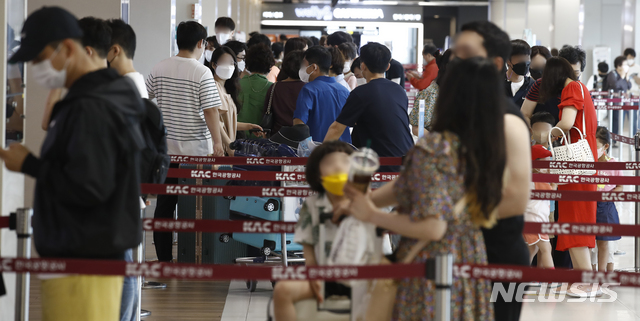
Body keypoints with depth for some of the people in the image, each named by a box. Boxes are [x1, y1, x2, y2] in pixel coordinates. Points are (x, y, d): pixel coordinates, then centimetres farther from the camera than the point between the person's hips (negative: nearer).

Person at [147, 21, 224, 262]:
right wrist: (217, 142, -12)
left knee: (164, 203, 8)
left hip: (166, 145, 5)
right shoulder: (202, 73, -12)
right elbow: (211, 110, -16)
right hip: (195, 148, -4)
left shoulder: (160, 69, 4)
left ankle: (163, 257, 11)